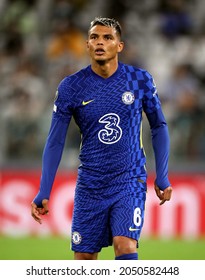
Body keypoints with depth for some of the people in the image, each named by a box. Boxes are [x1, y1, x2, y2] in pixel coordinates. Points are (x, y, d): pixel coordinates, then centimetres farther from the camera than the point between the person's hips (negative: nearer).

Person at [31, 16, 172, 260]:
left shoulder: (140, 80, -3)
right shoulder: (70, 87, -4)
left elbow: (158, 126, 9)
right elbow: (55, 141, 1)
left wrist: (162, 176, 3)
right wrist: (44, 192, -5)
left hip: (130, 182, -1)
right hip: (89, 185, 1)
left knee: (125, 246, -21)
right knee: (84, 257, 3)